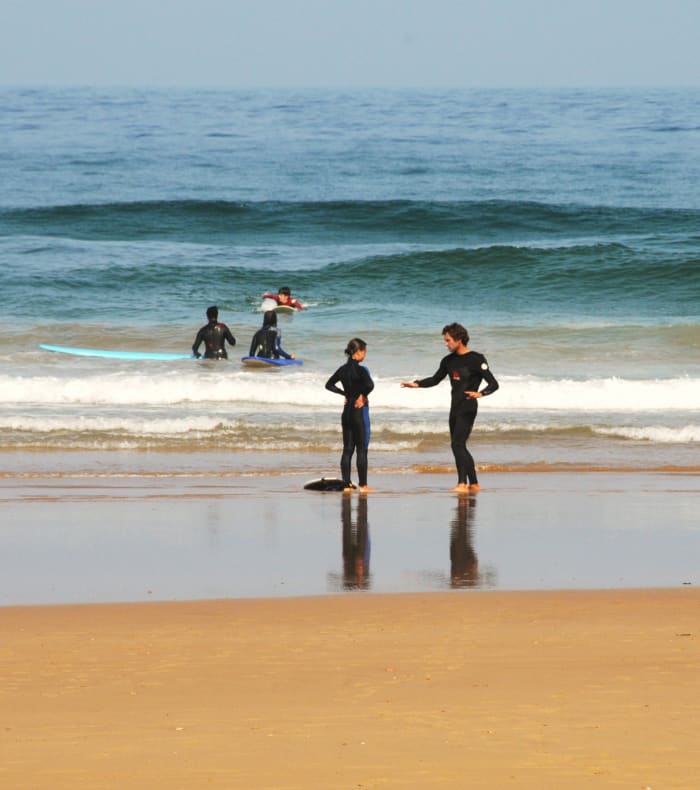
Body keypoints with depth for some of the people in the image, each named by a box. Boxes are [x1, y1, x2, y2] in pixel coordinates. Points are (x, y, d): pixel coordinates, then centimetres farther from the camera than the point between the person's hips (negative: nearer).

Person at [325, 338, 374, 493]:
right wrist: (362, 395, -12)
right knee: (362, 449, -1)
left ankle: (346, 484, 8)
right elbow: (369, 385, -31)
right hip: (359, 411, -6)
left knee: (347, 449, 8)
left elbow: (329, 385, 18)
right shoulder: (360, 370, -15)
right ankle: (363, 485, 0)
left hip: (346, 411, 6)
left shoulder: (343, 369, 6)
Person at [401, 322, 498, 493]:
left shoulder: (476, 359, -9)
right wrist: (416, 384, 10)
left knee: (458, 444, -18)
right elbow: (435, 380, 25)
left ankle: (462, 483, -22)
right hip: (455, 408, 8)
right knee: (459, 447, 9)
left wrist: (480, 393, -31)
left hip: (468, 409, -8)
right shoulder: (449, 361, 12)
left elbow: (493, 384, -12)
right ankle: (474, 483, 17)